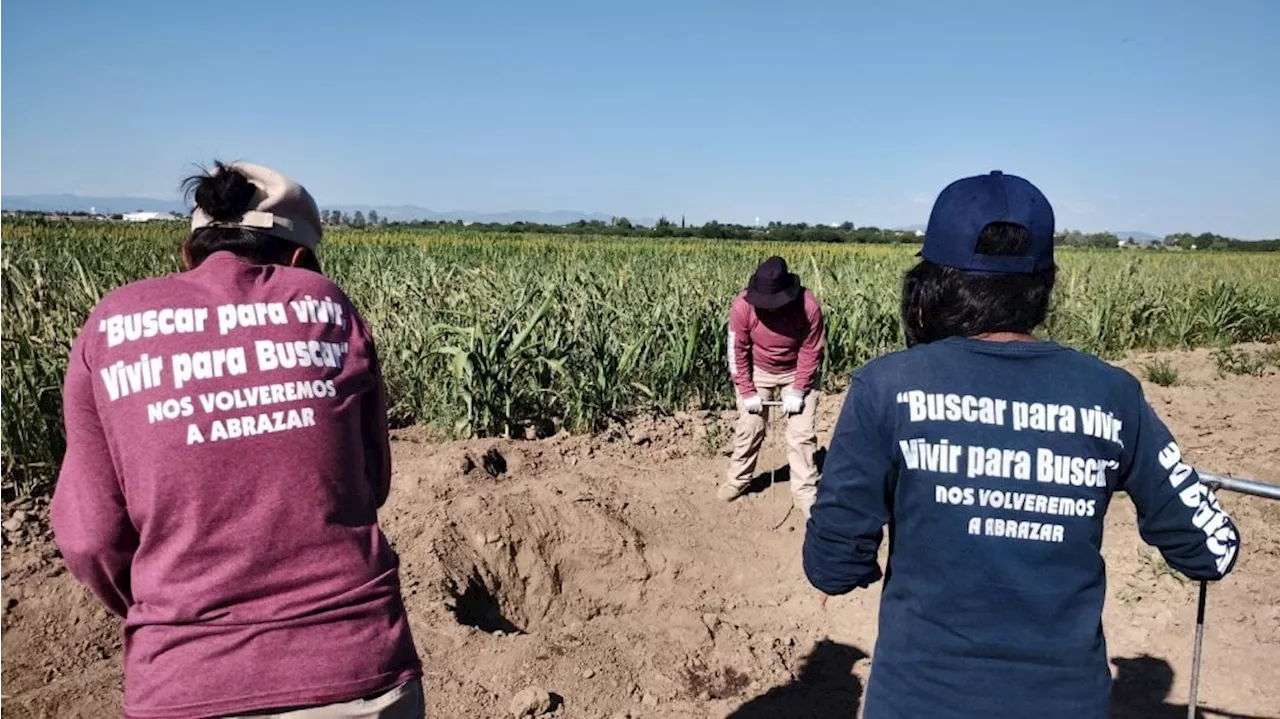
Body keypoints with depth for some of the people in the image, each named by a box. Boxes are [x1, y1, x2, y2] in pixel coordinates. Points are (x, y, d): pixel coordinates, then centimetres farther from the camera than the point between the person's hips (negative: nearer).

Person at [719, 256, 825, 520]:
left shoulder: (809, 307, -29)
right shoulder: (743, 305, -27)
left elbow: (811, 352, -16)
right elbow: (737, 351, -15)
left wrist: (797, 391, -17)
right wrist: (747, 392, -15)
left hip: (798, 373, -1)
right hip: (757, 371, 1)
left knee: (801, 433, -4)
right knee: (749, 428, 5)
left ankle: (805, 493, 6)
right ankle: (738, 480, 24)